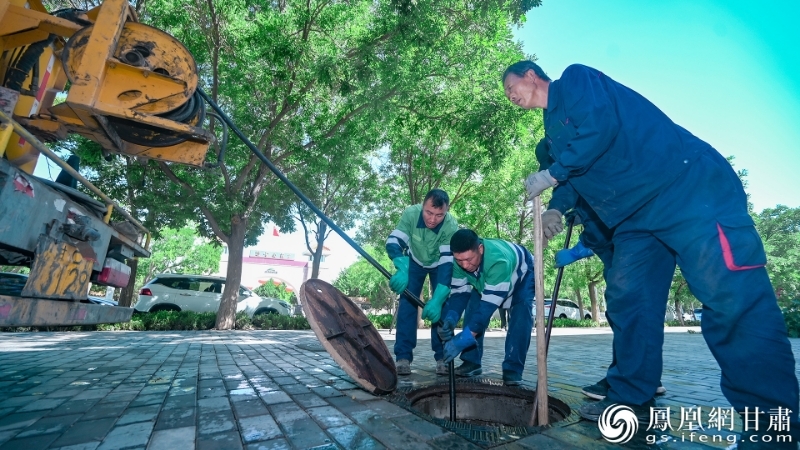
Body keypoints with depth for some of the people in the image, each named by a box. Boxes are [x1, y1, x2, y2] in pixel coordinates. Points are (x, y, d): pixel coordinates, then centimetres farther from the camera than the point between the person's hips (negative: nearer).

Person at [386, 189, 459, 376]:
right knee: (407, 304, -9)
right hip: (414, 261, 1)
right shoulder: (411, 213, -35)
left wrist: (437, 299, -48)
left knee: (441, 307, -9)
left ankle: (442, 357, 2)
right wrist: (402, 269, -57)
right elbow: (393, 241, -37)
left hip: (439, 263, 0)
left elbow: (448, 262, -38)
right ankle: (403, 357, -4)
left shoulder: (451, 226, -36)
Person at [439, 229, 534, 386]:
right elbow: (458, 293, -22)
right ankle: (472, 361, 1)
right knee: (473, 308, -10)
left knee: (520, 314, -25)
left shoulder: (499, 260, -48)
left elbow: (489, 304, -50)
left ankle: (512, 369, -15)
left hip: (522, 275, -4)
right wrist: (450, 318, -42)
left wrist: (463, 339, -55)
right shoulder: (460, 260, -29)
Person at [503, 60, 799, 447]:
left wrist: (552, 174, -12)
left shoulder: (575, 78, -1)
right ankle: (630, 401, 12)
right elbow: (575, 177, 22)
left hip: (686, 187, -9)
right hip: (635, 217, 9)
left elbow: (600, 124, -19)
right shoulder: (553, 127, 22)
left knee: (730, 297, -13)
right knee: (627, 299, 4)